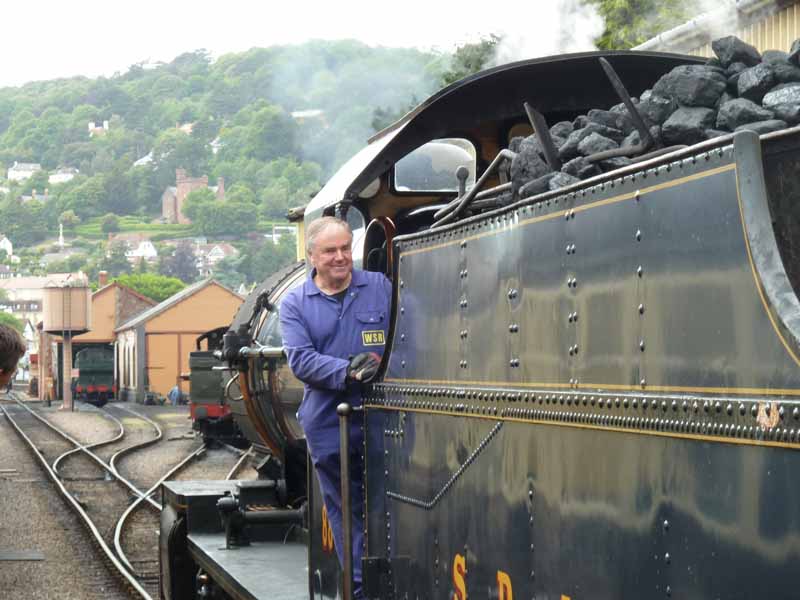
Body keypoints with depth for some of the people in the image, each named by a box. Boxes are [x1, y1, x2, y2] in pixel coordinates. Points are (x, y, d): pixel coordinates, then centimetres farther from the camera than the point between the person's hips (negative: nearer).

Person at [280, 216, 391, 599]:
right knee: (346, 511, 8)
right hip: (329, 427, 0)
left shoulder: (380, 287, 6)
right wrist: (348, 372, -23)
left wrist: (383, 363, -17)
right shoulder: (294, 303, 4)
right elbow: (300, 359, -8)